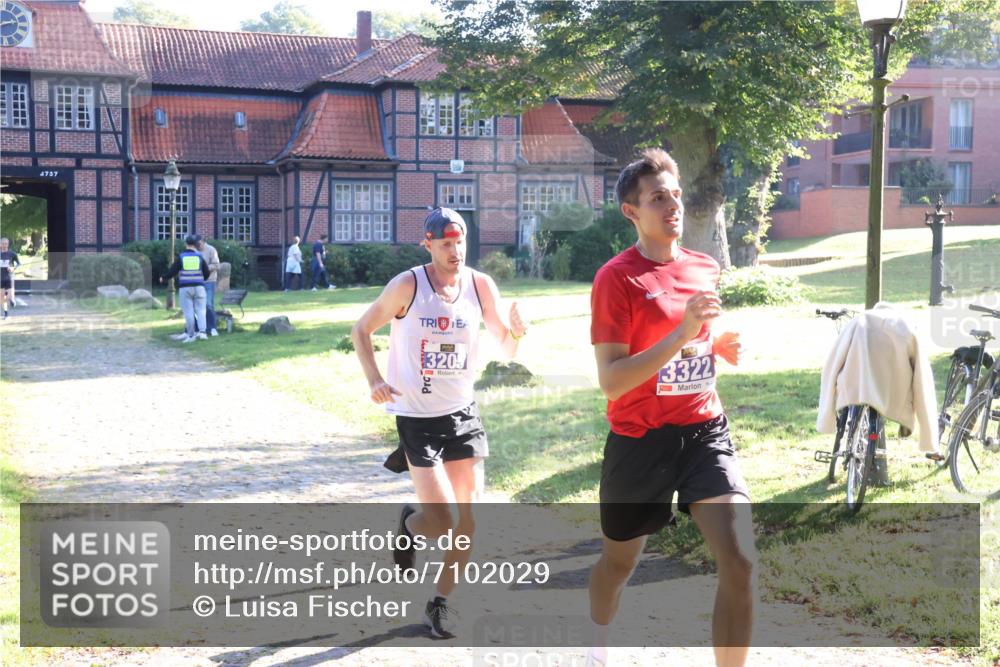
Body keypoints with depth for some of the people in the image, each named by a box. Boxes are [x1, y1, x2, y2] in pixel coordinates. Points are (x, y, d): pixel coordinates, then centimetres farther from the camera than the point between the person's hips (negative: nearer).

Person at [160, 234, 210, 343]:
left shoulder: (180, 257, -3)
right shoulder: (200, 257, 1)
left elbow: (172, 271, -1)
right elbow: (207, 273, 6)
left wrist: (163, 278, 18)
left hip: (185, 288, -1)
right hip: (199, 287, 1)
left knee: (188, 312, 3)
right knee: (200, 310, 5)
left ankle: (191, 335, 4)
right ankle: (202, 331, -11)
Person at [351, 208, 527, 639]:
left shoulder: (481, 285, -3)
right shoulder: (408, 285, -12)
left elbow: (507, 351, 2)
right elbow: (361, 331, 0)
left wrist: (514, 334, -21)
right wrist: (375, 380, -15)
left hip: (463, 413, 4)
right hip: (417, 418, -4)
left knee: (468, 518, 3)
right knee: (441, 521, -9)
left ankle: (440, 603, 21)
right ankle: (409, 524, 28)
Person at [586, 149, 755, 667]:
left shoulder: (706, 269, 7)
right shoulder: (616, 278, -12)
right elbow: (611, 381, -20)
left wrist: (720, 344, 2)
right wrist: (682, 333, -28)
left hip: (705, 433, 4)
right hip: (640, 442, -4)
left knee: (740, 561, -13)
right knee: (619, 561, 17)